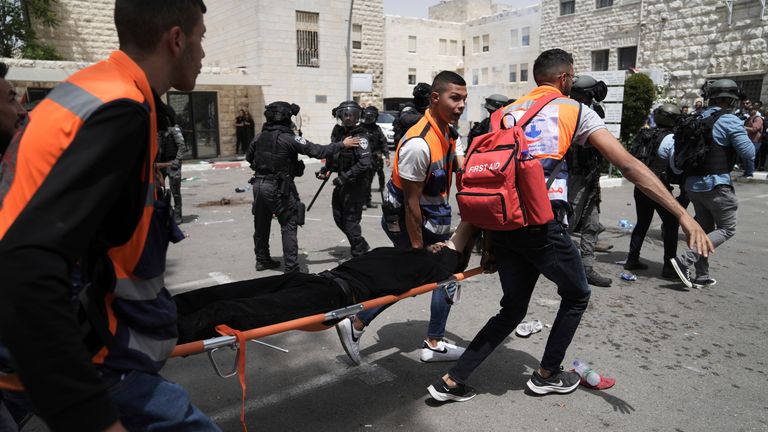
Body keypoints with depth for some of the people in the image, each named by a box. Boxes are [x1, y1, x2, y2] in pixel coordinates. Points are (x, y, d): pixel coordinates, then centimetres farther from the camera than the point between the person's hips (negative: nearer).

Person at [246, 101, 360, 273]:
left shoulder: (259, 137, 4)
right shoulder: (289, 138, -14)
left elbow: (248, 157, 18)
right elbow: (317, 151, -15)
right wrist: (342, 144, -6)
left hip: (259, 185, 7)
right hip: (279, 188, -6)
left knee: (261, 225, 18)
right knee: (289, 226, 1)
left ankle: (262, 260, 32)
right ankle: (291, 268, -1)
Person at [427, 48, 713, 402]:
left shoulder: (508, 112, 18)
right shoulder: (574, 110, 4)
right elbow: (628, 165, -4)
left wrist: (489, 242, 17)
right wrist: (683, 215, -4)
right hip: (539, 224, -5)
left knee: (512, 309, 20)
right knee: (576, 296, 22)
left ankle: (452, 380, 17)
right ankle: (547, 375, 33)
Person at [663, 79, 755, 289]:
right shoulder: (730, 121, -10)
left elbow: (665, 148, 9)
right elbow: (749, 153, -11)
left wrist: (677, 166, 11)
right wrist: (745, 136, 5)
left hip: (693, 184, 7)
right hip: (717, 185, -7)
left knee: (705, 229, 17)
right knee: (727, 229, 4)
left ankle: (701, 276, 19)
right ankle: (684, 260, -11)